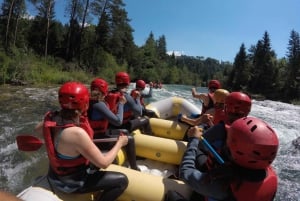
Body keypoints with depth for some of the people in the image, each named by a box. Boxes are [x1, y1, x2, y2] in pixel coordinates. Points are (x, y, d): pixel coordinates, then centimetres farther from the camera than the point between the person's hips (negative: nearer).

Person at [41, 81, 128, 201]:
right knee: (122, 180, -8)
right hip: (69, 182, -8)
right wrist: (120, 143, -13)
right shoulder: (77, 133, -37)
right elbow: (103, 163, -27)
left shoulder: (51, 116, -13)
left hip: (58, 170, 8)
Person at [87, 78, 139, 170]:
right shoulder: (99, 104, -25)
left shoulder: (89, 101, 2)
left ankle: (134, 157, 31)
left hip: (95, 133, 10)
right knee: (129, 139, -7)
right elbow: (118, 121, -26)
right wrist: (121, 104, -15)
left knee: (125, 132, 19)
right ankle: (134, 169, 7)